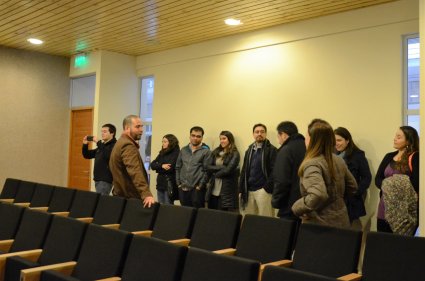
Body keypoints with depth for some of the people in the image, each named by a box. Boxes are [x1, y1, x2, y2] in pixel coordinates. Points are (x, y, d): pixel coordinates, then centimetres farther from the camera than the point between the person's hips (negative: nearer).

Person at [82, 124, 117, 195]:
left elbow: (107, 155, -28)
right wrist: (85, 144, 4)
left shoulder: (115, 145, -9)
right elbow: (87, 155, 21)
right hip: (98, 179, 8)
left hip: (106, 180, -8)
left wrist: (98, 143, -24)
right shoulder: (102, 145, 17)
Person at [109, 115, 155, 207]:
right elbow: (136, 172, -32)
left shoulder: (121, 142, 15)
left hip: (121, 194, 10)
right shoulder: (128, 145, -19)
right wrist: (146, 194, -41)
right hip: (129, 197, -10)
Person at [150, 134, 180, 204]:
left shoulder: (176, 153, -7)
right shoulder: (162, 153, 13)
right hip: (160, 183, 6)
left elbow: (170, 168, -17)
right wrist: (161, 166, -15)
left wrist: (158, 168, -2)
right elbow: (152, 165, 4)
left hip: (170, 183, -6)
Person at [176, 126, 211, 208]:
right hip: (182, 188, 4)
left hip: (197, 189, -4)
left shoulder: (206, 151, -2)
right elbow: (178, 168, 15)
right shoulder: (183, 150, 13)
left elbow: (206, 171, -7)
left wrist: (200, 186, -10)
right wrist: (178, 183, 7)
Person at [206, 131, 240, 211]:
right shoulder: (215, 152, 13)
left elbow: (228, 170, -13)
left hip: (226, 192, -5)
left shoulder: (235, 154, -3)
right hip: (213, 191, 5)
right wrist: (221, 167, -10)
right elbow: (208, 167, 4)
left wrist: (215, 173, -1)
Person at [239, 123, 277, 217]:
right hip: (249, 190, 6)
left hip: (263, 190, -6)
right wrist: (241, 189, 9)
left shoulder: (271, 150, -3)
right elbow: (244, 170, 17)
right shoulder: (249, 150, 16)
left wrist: (268, 187, -16)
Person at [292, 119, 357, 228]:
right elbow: (353, 187, 16)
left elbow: (318, 195, -35)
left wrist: (297, 207, -21)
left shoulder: (312, 164, -21)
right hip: (341, 222, 7)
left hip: (320, 225, -7)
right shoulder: (339, 161, 3)